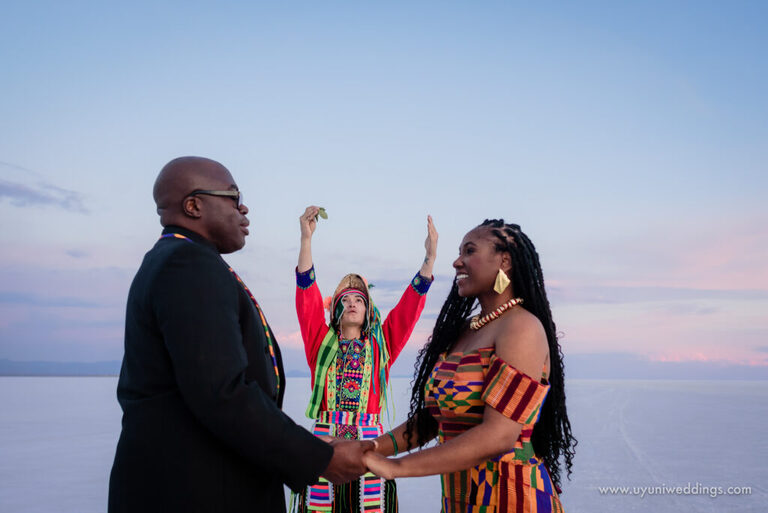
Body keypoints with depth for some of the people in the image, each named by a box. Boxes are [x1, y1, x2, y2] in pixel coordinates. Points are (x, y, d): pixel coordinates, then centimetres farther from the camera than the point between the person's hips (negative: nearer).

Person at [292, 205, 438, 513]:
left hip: (369, 441, 1)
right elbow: (307, 295, 1)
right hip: (325, 438, 0)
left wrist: (430, 256, -2)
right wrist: (306, 238, -9)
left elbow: (409, 306, 6)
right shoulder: (321, 342, 12)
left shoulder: (380, 345, 14)